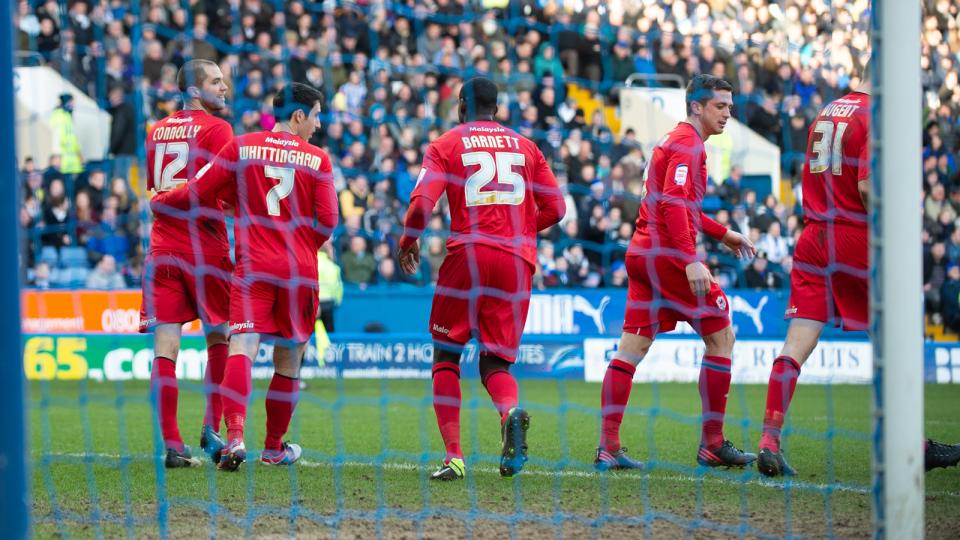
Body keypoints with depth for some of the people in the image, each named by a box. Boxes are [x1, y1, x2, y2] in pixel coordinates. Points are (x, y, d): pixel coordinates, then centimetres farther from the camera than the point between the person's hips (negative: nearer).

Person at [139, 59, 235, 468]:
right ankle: (211, 431, 11)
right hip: (205, 247, -4)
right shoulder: (216, 129, -6)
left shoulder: (158, 130, 12)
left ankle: (172, 445, -7)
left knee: (165, 347, -3)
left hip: (162, 248, 4)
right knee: (219, 340, 13)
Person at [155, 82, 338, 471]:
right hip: (300, 270, 1)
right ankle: (274, 447, 25)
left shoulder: (241, 147, 3)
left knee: (242, 348, -13)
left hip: (253, 266, 0)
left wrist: (159, 201, 23)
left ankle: (235, 434, -35)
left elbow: (196, 194, 4)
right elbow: (327, 222, -2)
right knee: (289, 358, 13)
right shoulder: (317, 159, 2)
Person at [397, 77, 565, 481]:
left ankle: (453, 455, -3)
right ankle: (510, 410, -26)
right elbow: (555, 208, 13)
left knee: (447, 357, 10)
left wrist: (408, 242, 12)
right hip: (516, 260, 2)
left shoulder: (446, 145, 7)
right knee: (495, 363, 9)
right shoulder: (525, 147, 16)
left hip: (467, 254, -2)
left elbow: (422, 202, -6)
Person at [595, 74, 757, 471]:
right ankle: (712, 445, 1)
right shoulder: (688, 145, -10)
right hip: (667, 255, -10)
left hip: (641, 254, 10)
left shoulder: (675, 141, 22)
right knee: (721, 337, 0)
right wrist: (691, 261, -28)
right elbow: (673, 204, -22)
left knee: (630, 349, 4)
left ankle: (607, 447, 0)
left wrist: (724, 235, 33)